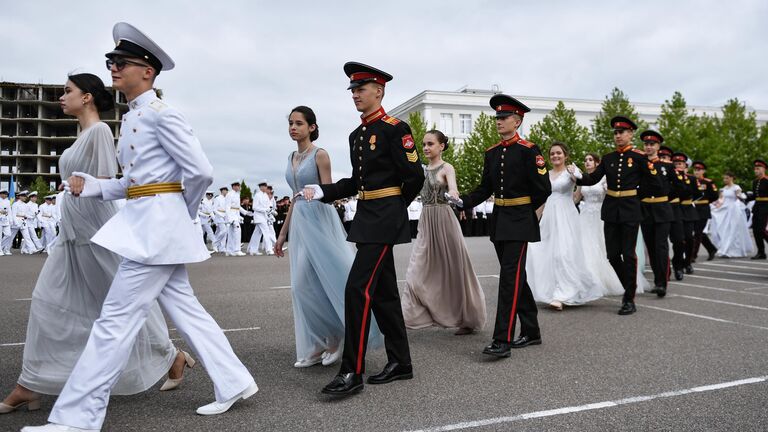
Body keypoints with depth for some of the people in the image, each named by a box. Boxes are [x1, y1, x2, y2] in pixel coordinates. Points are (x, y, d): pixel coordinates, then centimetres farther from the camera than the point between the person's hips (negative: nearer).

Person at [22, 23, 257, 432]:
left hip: (157, 223, -10)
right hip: (145, 223, 10)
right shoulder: (132, 118, 17)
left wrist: (182, 212, 0)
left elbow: (201, 171, -15)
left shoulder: (161, 114, -11)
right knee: (184, 309, 12)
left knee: (116, 318, -5)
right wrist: (90, 186, 3)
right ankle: (234, 383, 22)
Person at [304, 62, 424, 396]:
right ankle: (400, 363, 22)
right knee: (382, 291, 11)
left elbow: (414, 176, -10)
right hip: (366, 217, 9)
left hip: (385, 219, -9)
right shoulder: (356, 135, 15)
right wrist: (322, 191, 5)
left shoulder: (395, 128, -10)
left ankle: (352, 371, -4)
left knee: (358, 288, -12)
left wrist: (395, 206, 3)